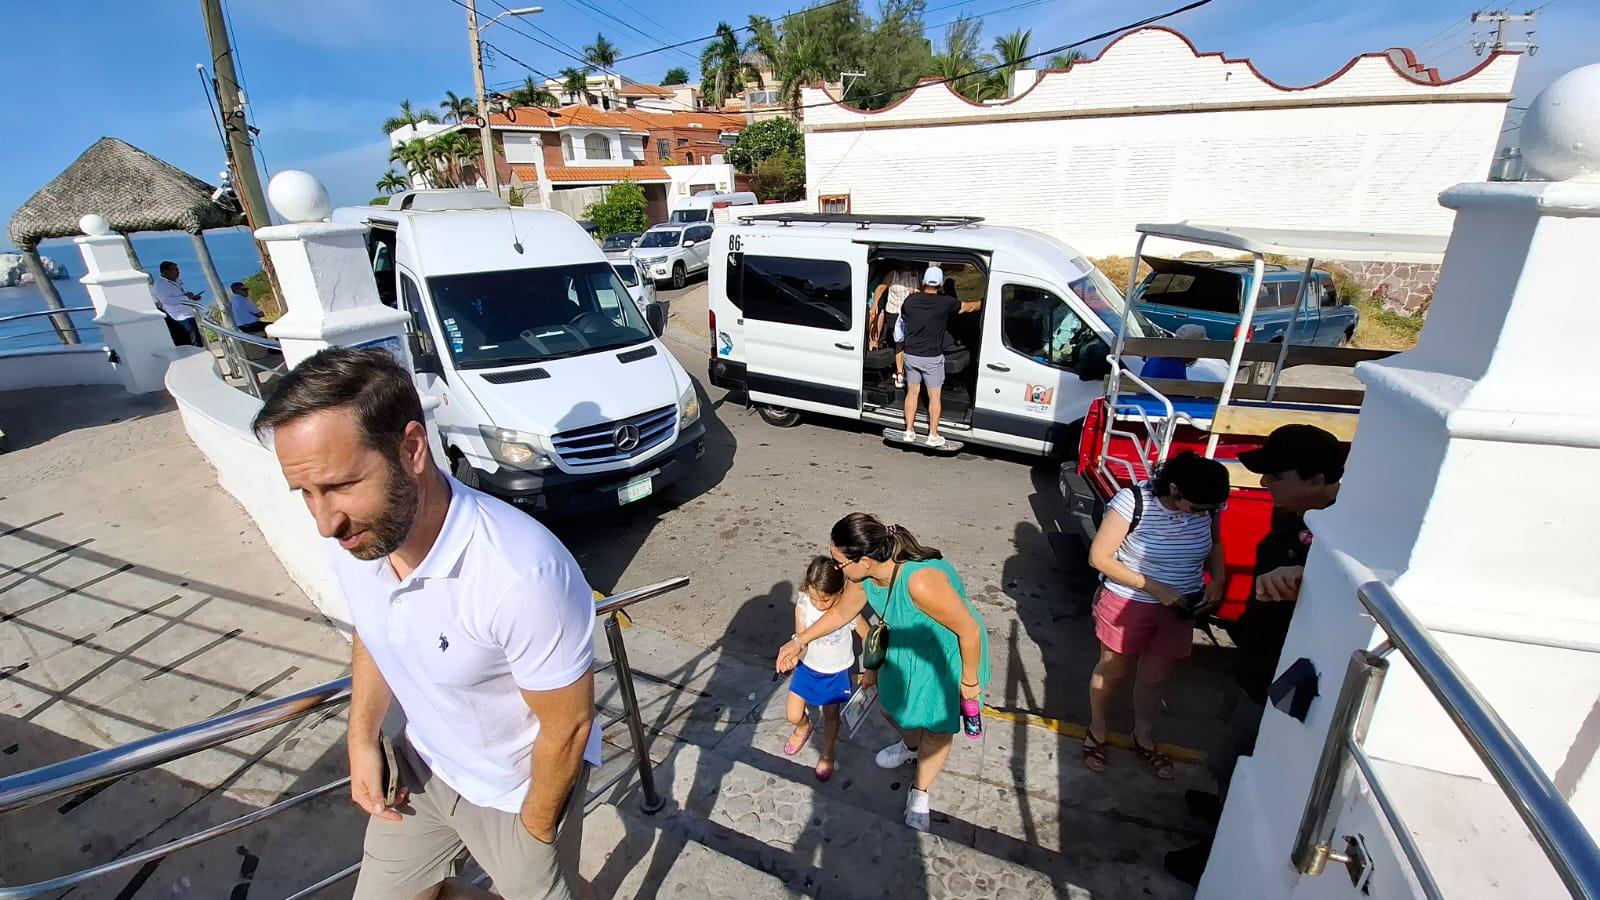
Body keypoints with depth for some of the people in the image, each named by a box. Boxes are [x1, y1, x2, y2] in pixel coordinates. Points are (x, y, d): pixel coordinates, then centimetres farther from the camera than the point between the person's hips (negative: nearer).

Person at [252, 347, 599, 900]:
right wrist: (362, 736, -2)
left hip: (521, 787, -5)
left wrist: (535, 833, -10)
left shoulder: (522, 575, -41)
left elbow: (568, 726, -25)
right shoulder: (351, 538, -18)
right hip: (424, 764, 6)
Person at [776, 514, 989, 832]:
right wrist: (800, 641, 2)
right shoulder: (864, 576, -21)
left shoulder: (921, 582, -45)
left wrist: (969, 681, -18)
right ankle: (911, 747, 57)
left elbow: (970, 630, -32)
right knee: (890, 707, 24)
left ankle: (920, 792, 40)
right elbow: (841, 612, 0)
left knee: (937, 726, 13)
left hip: (950, 655, -6)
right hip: (907, 649, 7)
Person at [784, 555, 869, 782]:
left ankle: (827, 755, 47)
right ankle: (804, 727, 46)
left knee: (831, 715, 18)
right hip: (807, 667, 1)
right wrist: (795, 651, -36)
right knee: (792, 716, 8)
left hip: (836, 672, -1)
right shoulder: (803, 605, -25)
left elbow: (868, 637, -12)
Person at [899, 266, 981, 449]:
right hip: (932, 358, -3)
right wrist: (984, 302, 24)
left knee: (912, 392, 14)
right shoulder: (945, 302, -11)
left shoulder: (910, 300, -4)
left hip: (911, 355, 3)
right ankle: (933, 435, 11)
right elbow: (968, 307, 5)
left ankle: (909, 431, 19)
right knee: (935, 396, 7)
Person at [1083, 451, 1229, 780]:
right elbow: (1099, 557, -23)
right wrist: (1153, 587, -25)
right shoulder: (1132, 502, -28)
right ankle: (1096, 731, 40)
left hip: (1179, 607, 4)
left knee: (1155, 676, 20)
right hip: (1127, 603, -4)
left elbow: (1214, 542, 10)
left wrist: (1217, 580, -7)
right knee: (1112, 670, 16)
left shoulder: (1207, 505, -13)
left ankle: (1144, 739, 44)